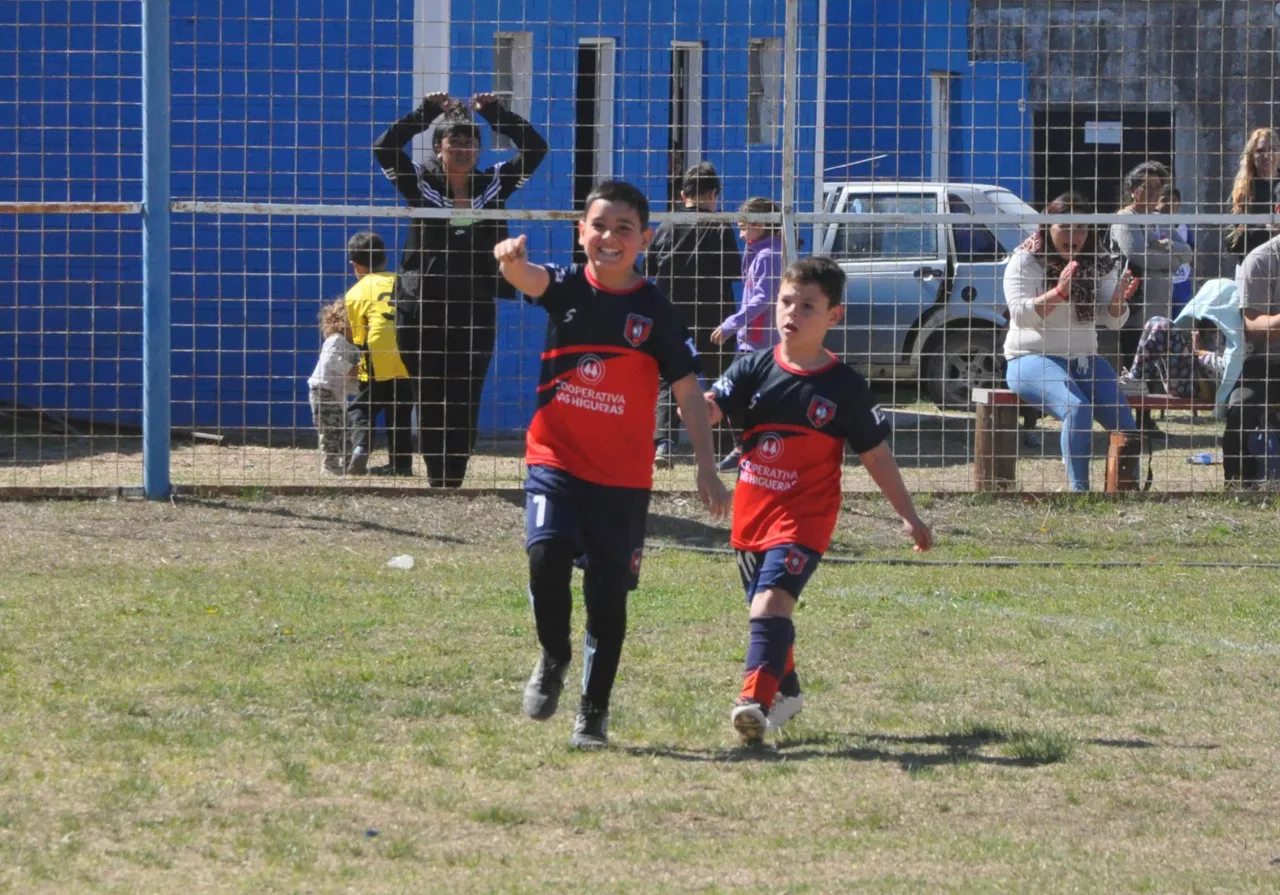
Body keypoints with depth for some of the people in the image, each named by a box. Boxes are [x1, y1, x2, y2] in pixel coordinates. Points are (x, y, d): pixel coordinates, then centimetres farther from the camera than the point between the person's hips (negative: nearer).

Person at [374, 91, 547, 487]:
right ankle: (437, 481, 8)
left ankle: (454, 480, 6)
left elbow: (535, 148, 4)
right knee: (431, 401, 2)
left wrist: (494, 112, -3)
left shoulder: (493, 184, 7)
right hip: (422, 307, -2)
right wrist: (426, 111, -13)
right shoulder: (421, 183, 1)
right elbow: (385, 148, -11)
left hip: (476, 311, 2)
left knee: (466, 402, 1)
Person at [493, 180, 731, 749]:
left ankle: (594, 713, 18)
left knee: (608, 594, 3)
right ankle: (553, 658, 4)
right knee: (547, 552, -23)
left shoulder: (655, 311, -1)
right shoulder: (566, 289, 0)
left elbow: (688, 392, 0)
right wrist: (512, 259, -48)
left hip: (623, 475, 0)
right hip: (555, 460, 0)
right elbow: (528, 278, -22)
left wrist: (706, 468, -8)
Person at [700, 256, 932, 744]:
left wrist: (909, 517, 5)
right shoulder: (755, 368, 2)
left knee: (772, 598, -22)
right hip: (751, 510, 4)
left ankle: (756, 699, -32)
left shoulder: (845, 386, -4)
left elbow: (876, 455, 3)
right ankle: (786, 691, 38)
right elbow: (710, 407, -10)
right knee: (766, 605, 17)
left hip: (804, 515, -4)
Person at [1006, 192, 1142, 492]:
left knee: (1123, 419, -15)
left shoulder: (1098, 265, 10)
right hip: (1033, 358, -6)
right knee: (1077, 408, -33)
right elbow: (1020, 313, -17)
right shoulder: (1025, 261, -4)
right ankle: (1079, 489, -32)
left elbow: (1113, 322, 5)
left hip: (1084, 359, 6)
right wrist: (1058, 292, -30)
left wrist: (1119, 300, -18)